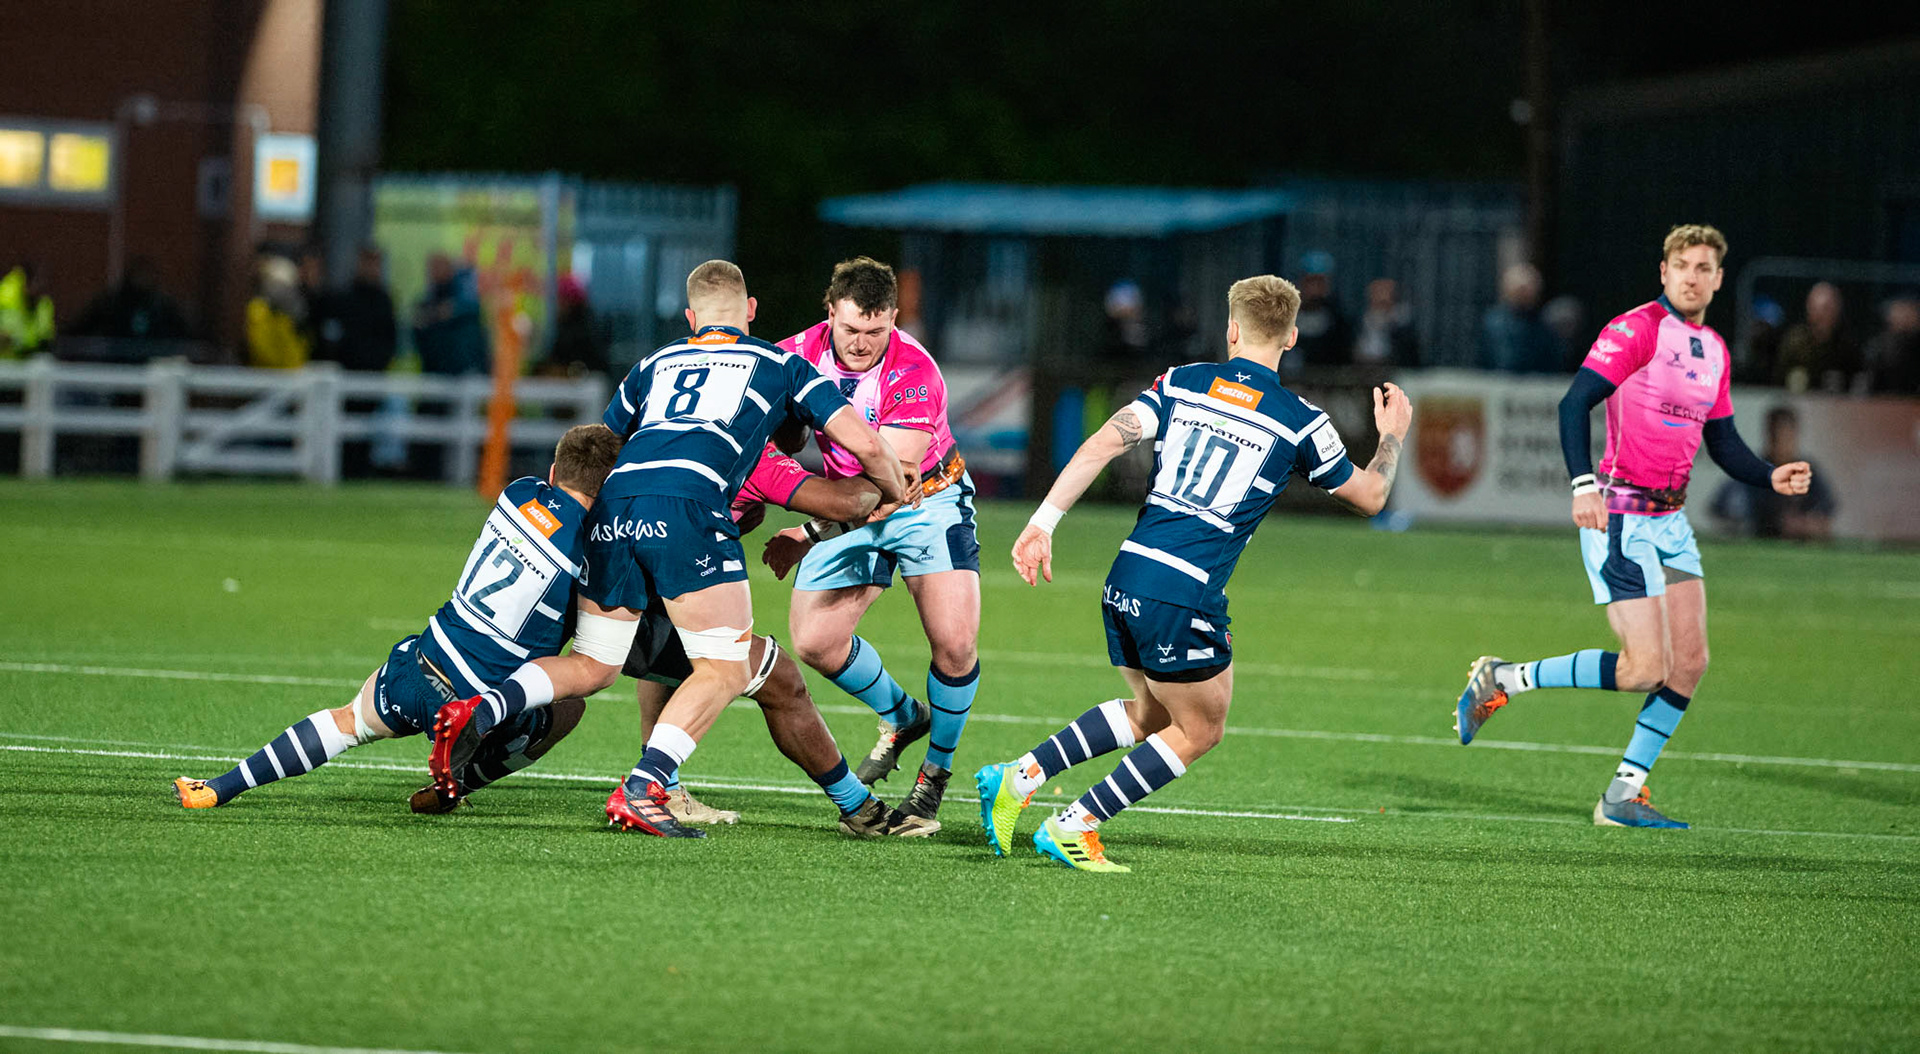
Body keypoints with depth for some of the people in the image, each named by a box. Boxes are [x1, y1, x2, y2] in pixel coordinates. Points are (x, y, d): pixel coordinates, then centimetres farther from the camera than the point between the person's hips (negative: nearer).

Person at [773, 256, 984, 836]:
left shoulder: (914, 375, -29)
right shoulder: (800, 354, -15)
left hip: (926, 499, -4)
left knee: (954, 642, -18)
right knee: (813, 641, -6)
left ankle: (934, 778, 5)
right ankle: (903, 717, 24)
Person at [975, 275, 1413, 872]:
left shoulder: (1181, 384, 7)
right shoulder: (1301, 423, -1)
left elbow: (1101, 445, -3)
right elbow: (1369, 497, 12)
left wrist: (1043, 522, -2)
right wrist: (1393, 437, 31)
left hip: (1126, 578, 6)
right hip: (1185, 598, -6)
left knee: (1151, 713, 25)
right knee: (1200, 730, 14)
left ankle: (1018, 778, 14)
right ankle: (1073, 830, 7)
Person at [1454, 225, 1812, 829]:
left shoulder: (1714, 350, 13)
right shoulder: (1637, 330, -12)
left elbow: (1723, 441, 22)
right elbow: (1574, 403, -19)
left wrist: (1771, 478, 4)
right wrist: (1583, 484, -30)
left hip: (1671, 519, 8)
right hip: (1620, 518, -8)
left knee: (1689, 660, 1)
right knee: (1646, 667, -14)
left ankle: (1623, 796, 9)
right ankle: (1502, 681, 1)